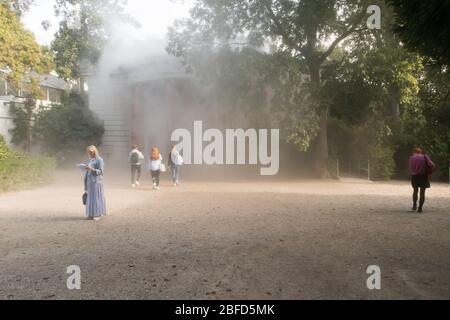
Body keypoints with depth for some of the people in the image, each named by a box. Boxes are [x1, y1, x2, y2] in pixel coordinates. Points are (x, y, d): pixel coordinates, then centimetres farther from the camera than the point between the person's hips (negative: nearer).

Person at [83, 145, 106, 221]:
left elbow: (101, 171, -14)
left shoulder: (99, 160, -8)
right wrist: (86, 169, 2)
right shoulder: (90, 160, 15)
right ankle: (91, 214, 13)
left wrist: (91, 169, -22)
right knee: (90, 197, 8)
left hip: (96, 181, -8)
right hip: (90, 181, 8)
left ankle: (98, 214, 2)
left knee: (96, 197, -5)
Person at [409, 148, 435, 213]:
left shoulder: (411, 158, 4)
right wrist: (428, 172, 2)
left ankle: (414, 205, 17)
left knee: (415, 191, 21)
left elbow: (410, 168, 2)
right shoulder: (424, 157, -2)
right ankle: (420, 208, 6)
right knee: (422, 193, 6)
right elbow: (432, 165, -11)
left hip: (414, 176, 2)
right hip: (423, 176, -2)